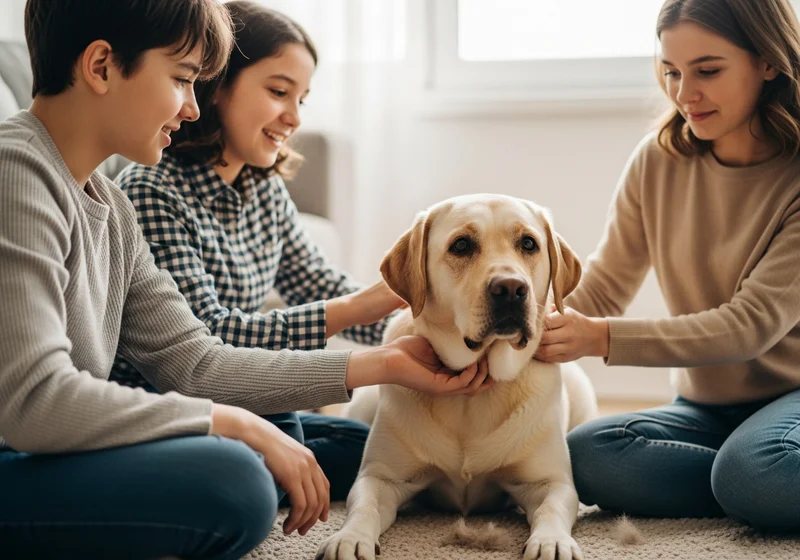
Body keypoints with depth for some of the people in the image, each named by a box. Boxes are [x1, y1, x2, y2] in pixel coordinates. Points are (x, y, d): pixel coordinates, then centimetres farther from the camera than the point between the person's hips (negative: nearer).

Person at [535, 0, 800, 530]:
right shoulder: (659, 161, 0)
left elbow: (754, 323, -22)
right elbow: (600, 291, 1)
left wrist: (601, 338, -32)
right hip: (706, 409, 5)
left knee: (750, 467, -39)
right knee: (584, 454, -24)